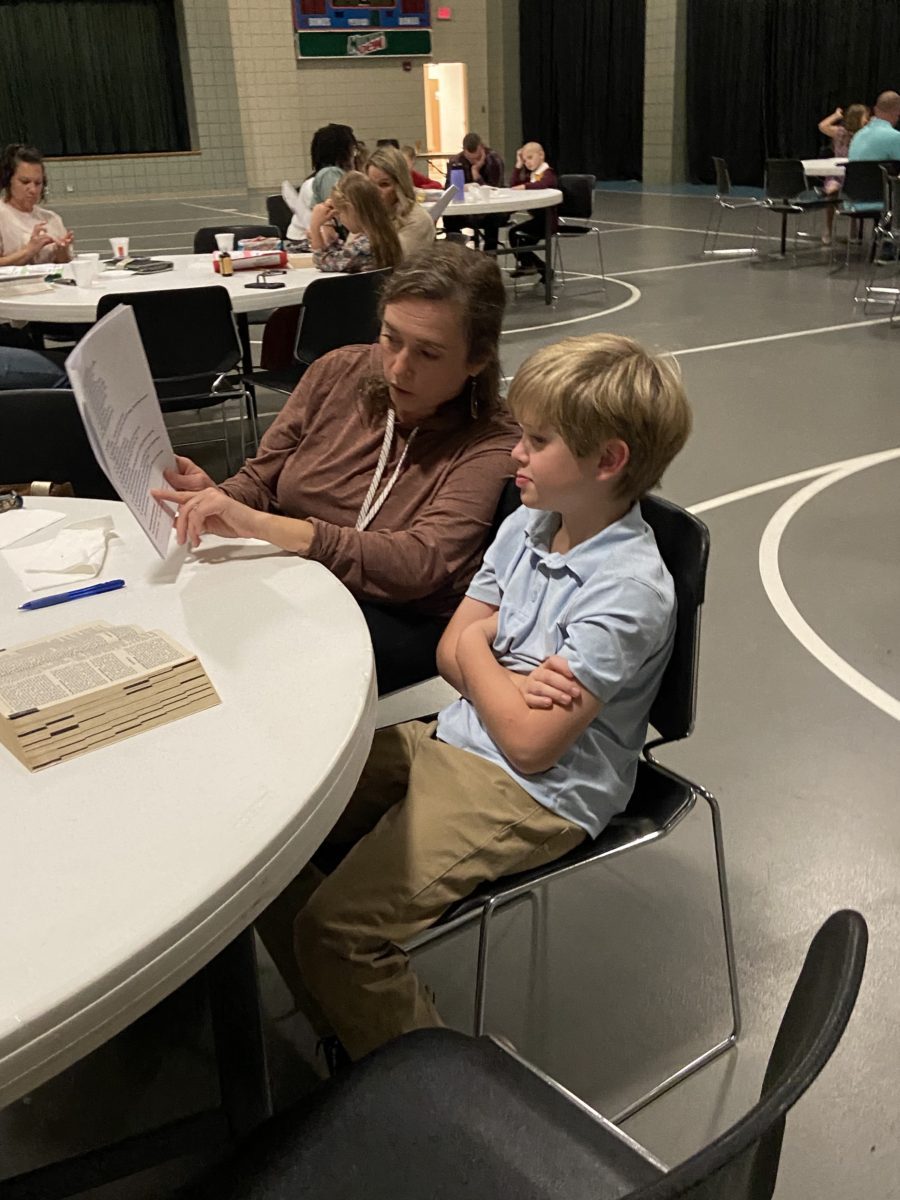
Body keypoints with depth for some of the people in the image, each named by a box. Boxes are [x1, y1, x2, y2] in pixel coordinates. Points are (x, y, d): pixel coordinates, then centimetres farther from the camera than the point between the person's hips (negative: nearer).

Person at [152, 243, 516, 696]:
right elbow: (260, 482, 11)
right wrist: (215, 495, -15)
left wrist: (258, 525, -32)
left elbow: (421, 564, -24)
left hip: (402, 622, -4)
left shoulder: (489, 445, -11)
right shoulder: (339, 373, 5)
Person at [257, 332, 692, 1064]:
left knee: (338, 925, -18)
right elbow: (452, 651, 8)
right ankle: (349, 1033, 15)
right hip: (451, 739, 9)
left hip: (533, 793, -9)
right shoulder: (526, 527, 4)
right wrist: (509, 682, -15)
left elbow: (528, 742, -22)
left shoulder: (629, 590, -22)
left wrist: (479, 649, -6)